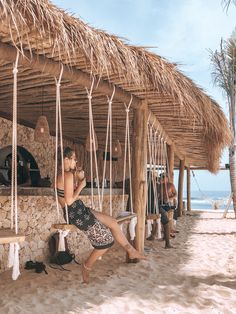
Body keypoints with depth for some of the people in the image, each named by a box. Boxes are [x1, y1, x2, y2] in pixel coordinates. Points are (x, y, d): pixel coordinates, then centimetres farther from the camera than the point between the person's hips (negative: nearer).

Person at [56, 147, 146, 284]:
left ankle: (131, 250, 21)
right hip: (75, 213, -10)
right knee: (106, 239, -3)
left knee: (113, 222, 10)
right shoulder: (68, 175, -20)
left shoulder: (62, 174, 11)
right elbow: (69, 200, -24)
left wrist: (77, 176, 12)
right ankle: (87, 266, 14)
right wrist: (81, 185, -13)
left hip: (80, 210, 10)